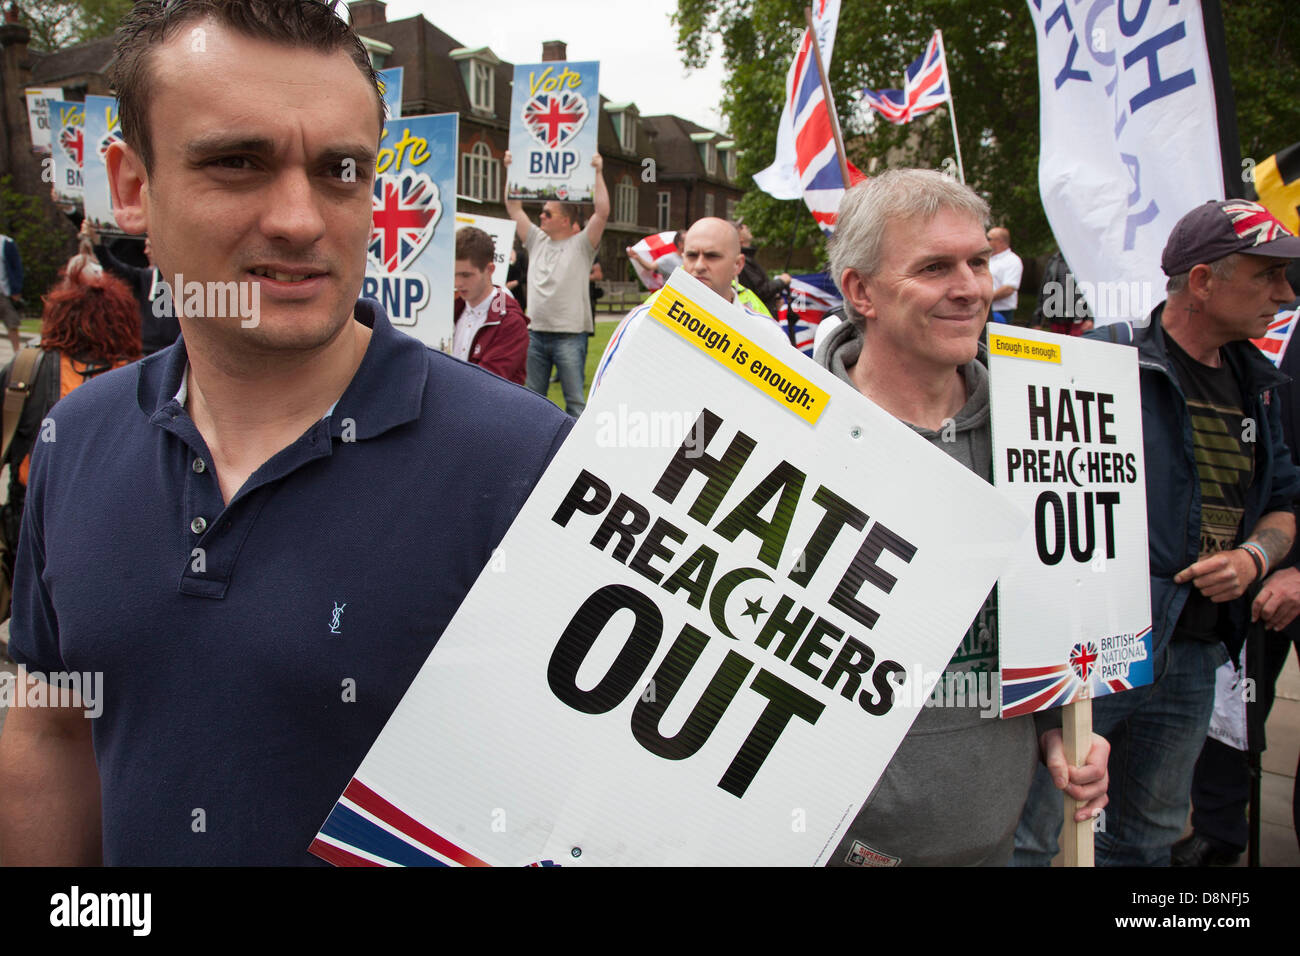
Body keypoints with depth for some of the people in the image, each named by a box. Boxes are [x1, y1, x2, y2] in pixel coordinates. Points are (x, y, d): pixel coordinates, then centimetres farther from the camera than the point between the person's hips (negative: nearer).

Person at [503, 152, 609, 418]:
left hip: (570, 335, -5)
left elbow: (602, 212, -14)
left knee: (576, 401, 0)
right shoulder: (537, 241, 12)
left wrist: (598, 173, -13)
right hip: (536, 333, 6)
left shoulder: (581, 244, -3)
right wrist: (511, 171, 12)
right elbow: (514, 207, 15)